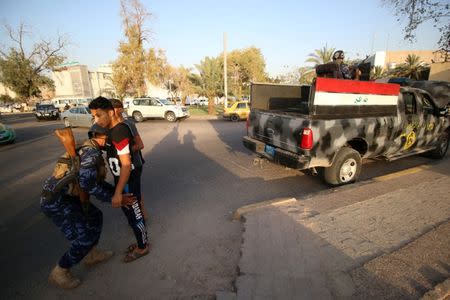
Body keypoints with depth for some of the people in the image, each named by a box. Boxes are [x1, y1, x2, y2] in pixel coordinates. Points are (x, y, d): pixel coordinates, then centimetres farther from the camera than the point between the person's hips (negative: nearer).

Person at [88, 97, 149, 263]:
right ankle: (140, 241, 41)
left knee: (134, 214, 8)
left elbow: (126, 165, -26)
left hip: (129, 181, -10)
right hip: (122, 178, 10)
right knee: (130, 213, 22)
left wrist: (117, 192, -24)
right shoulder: (113, 129, 6)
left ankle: (143, 247, 30)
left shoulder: (119, 132, -25)